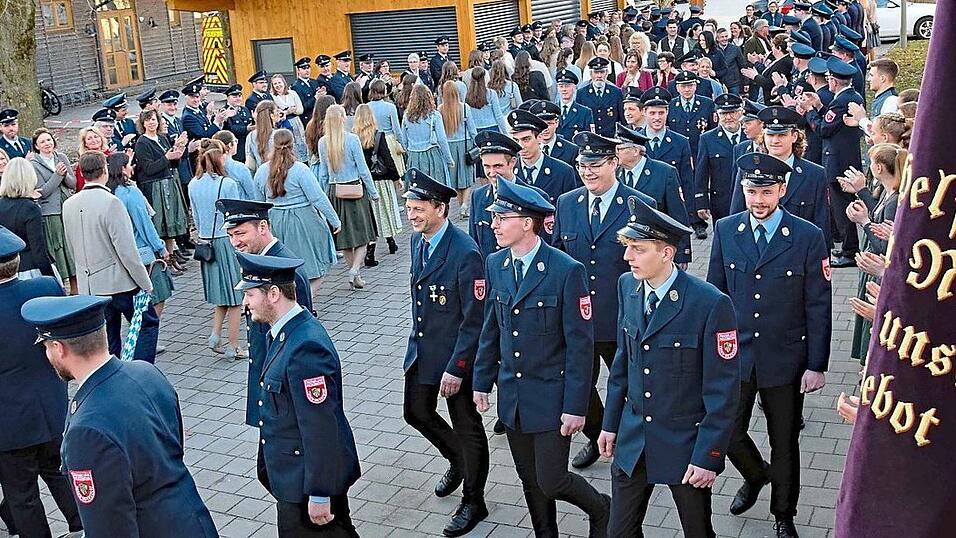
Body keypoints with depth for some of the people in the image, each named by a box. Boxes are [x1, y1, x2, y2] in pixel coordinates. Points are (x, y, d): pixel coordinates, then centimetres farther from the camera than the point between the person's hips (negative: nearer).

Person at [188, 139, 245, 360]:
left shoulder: (193, 185, 2)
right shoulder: (227, 184, -15)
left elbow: (195, 216, 9)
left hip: (206, 242, 6)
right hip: (227, 241, -6)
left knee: (221, 295, 20)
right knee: (234, 297, 4)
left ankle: (214, 334, 8)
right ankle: (233, 347, 8)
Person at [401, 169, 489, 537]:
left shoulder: (465, 253, -25)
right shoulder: (417, 240, 0)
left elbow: (474, 320, -23)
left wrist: (455, 369, -22)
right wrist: (419, 336, 18)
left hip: (456, 355, -8)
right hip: (422, 350, 8)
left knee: (467, 429, 8)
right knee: (416, 411, 19)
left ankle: (473, 503, 27)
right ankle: (457, 460, 46)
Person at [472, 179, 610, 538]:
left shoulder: (567, 271, -18)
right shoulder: (495, 265, 1)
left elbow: (580, 344, -15)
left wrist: (575, 406, -15)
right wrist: (482, 381, 10)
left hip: (552, 396, -5)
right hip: (512, 396, 5)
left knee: (551, 481, 0)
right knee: (530, 480, 15)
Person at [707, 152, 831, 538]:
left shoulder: (808, 237, -11)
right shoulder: (725, 230, -3)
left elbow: (818, 307, -7)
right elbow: (715, 293, 5)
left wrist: (817, 365, -7)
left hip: (785, 359, -2)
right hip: (735, 355, 2)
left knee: (785, 442, 12)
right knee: (729, 434, 8)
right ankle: (755, 475, 42)